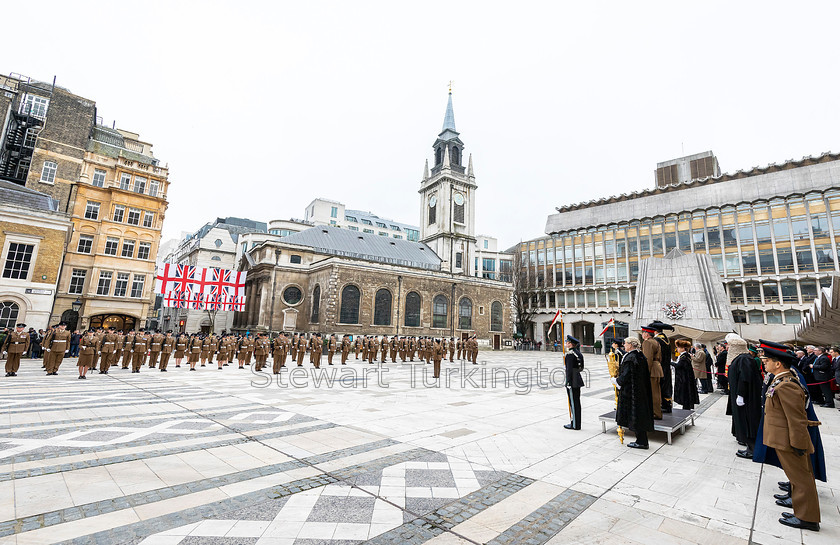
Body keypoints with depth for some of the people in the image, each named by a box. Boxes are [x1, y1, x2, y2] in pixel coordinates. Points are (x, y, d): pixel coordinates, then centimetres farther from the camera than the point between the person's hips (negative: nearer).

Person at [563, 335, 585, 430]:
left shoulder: (569, 354, -18)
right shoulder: (578, 353, 10)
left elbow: (569, 370, -20)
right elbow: (581, 368, 15)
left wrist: (568, 383, -17)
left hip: (572, 381, -9)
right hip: (578, 380, 9)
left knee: (573, 402, -1)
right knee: (577, 402, 15)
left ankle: (575, 425, 7)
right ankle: (576, 422, 24)